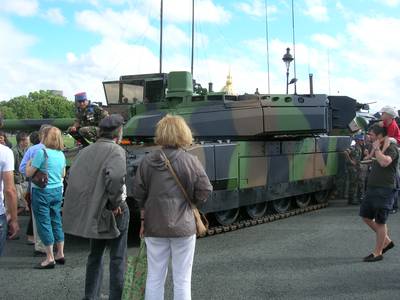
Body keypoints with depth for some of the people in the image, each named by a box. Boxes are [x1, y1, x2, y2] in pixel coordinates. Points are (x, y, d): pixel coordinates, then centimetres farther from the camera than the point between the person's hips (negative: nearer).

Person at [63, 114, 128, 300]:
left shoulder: (86, 151, 6)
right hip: (114, 212, -6)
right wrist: (116, 202, -19)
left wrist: (86, 202, 11)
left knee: (95, 255, 21)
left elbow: (72, 176, 7)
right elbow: (116, 176, -32)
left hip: (91, 211, 7)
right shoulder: (116, 150, -15)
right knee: (117, 258, 7)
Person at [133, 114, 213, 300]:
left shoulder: (147, 161, -3)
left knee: (154, 278, 14)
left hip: (154, 228, 3)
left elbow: (138, 194, 1)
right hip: (183, 226, -2)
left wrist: (143, 219, 14)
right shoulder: (190, 161, -10)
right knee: (182, 280, 8)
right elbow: (205, 191, -10)